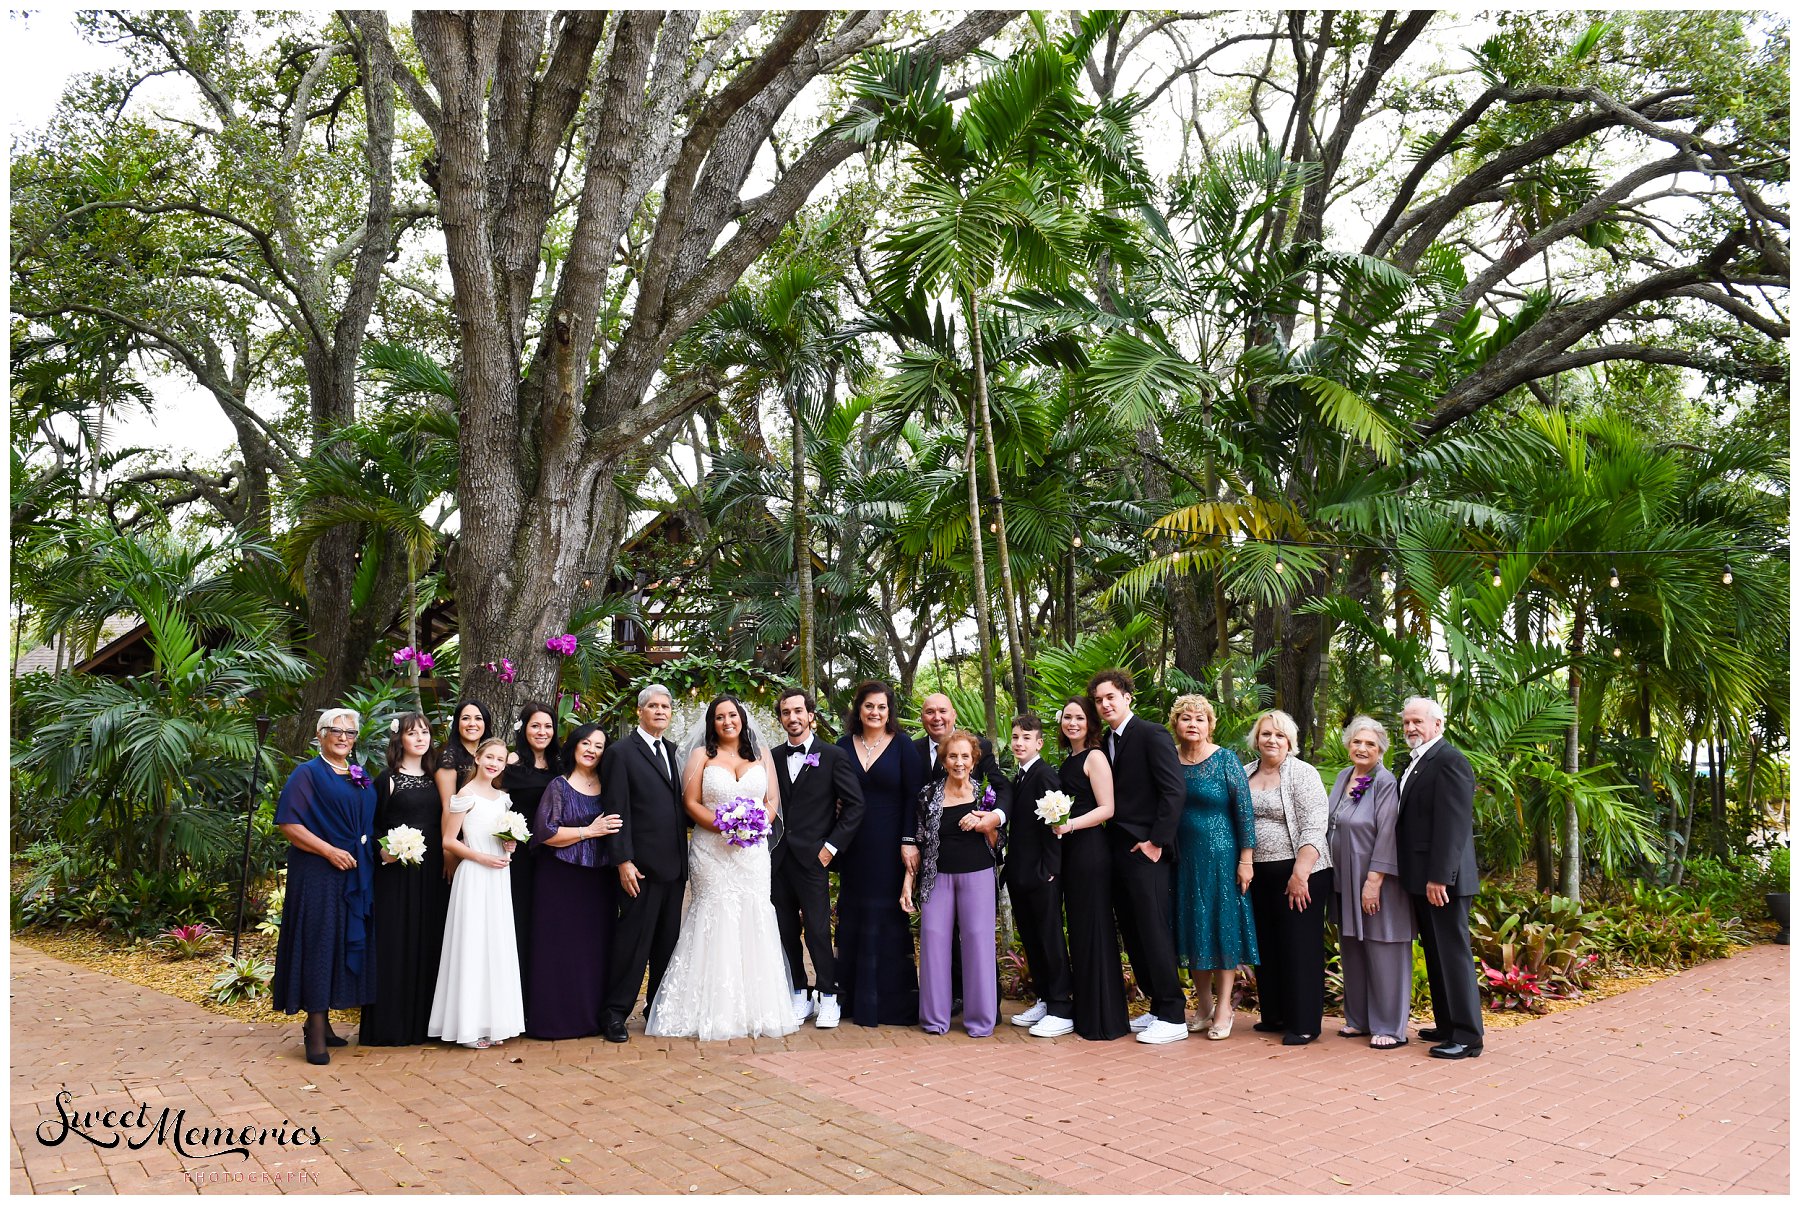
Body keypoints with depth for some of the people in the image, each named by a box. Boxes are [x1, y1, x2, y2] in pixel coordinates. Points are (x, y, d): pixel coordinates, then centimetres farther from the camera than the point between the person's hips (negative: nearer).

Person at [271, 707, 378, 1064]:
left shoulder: (361, 778, 16)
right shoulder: (307, 773, -3)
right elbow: (288, 824, -11)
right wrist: (329, 850, -19)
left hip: (356, 875, 7)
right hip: (318, 874, -7)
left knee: (345, 944, 9)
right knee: (318, 943, -7)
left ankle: (322, 1021, 20)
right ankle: (315, 1031, -3)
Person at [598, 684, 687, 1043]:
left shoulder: (673, 751, 14)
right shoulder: (621, 752, -6)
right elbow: (617, 812, -11)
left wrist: (685, 857, 9)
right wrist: (623, 861, -15)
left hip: (674, 865, 7)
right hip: (642, 865, -6)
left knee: (668, 940, 12)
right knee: (634, 939, -3)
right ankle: (616, 1013, 7)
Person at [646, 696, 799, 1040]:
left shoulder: (762, 754, 11)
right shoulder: (701, 756, 5)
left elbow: (772, 801, 9)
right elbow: (690, 803, -1)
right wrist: (723, 826, -15)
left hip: (753, 851, 2)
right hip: (712, 852, -2)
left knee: (754, 919, -2)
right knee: (716, 921, -6)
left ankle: (756, 1008, 5)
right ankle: (716, 1010, 0)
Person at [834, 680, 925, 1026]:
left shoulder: (903, 746, -4)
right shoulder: (843, 746, 5)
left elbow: (913, 798, -7)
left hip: (888, 847, -3)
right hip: (853, 848, 3)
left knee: (887, 917, 3)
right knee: (852, 917, 10)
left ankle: (889, 1000, 13)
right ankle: (853, 997, 21)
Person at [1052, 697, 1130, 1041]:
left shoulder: (1095, 757, -7)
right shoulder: (1067, 761, 16)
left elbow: (1106, 809, -14)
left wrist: (1071, 825, -23)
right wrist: (1056, 824, 6)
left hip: (1090, 849, -8)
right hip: (1069, 851, 8)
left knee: (1094, 929, -4)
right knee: (1077, 930, 11)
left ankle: (1105, 1020, 3)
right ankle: (1084, 1012, 19)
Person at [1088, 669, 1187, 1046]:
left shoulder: (1152, 736, -9)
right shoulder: (1105, 744, 14)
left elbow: (1175, 790, -15)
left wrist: (1156, 841, -16)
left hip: (1146, 853, -8)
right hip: (1118, 853, 8)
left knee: (1155, 935, -5)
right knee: (1133, 936, 12)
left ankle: (1173, 1018, 4)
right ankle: (1157, 1008, 23)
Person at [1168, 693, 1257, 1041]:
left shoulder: (1225, 760, -8)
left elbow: (1244, 810, -8)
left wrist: (1245, 859, -11)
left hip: (1221, 855, -4)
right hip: (1183, 857, 4)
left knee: (1222, 926, 1)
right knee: (1192, 928, 9)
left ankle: (1224, 1008, 11)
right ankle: (1203, 1007, 22)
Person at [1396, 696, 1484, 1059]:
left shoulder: (1449, 761, -14)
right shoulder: (1415, 764, 16)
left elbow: (1453, 824, -21)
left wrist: (1439, 876, -23)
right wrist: (1419, 877, 16)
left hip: (1442, 879, -10)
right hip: (1422, 879, 10)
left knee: (1453, 954, -3)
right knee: (1435, 955, 16)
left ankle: (1466, 1036, 4)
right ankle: (1446, 1025, 26)